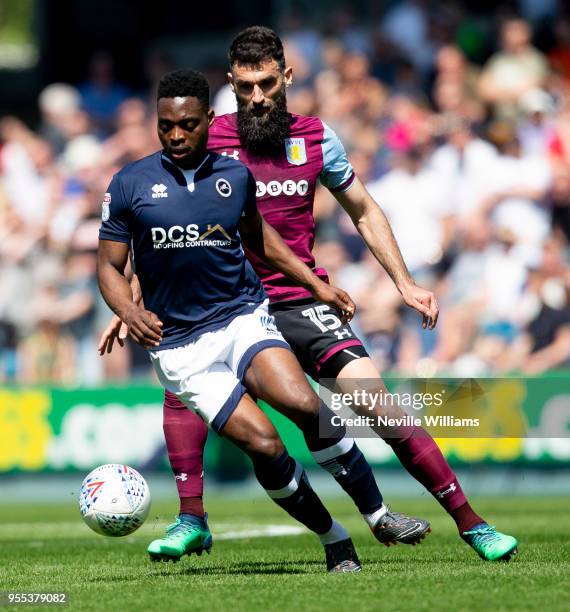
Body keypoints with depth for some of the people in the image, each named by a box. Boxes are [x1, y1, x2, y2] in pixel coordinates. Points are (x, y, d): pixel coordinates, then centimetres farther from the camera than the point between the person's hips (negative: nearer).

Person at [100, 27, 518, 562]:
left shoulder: (316, 139, 3)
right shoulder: (206, 141, -2)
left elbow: (364, 212, 16)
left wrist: (405, 283, 9)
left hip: (303, 304, 0)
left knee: (375, 399, -14)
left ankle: (468, 521, -6)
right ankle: (192, 520, -13)